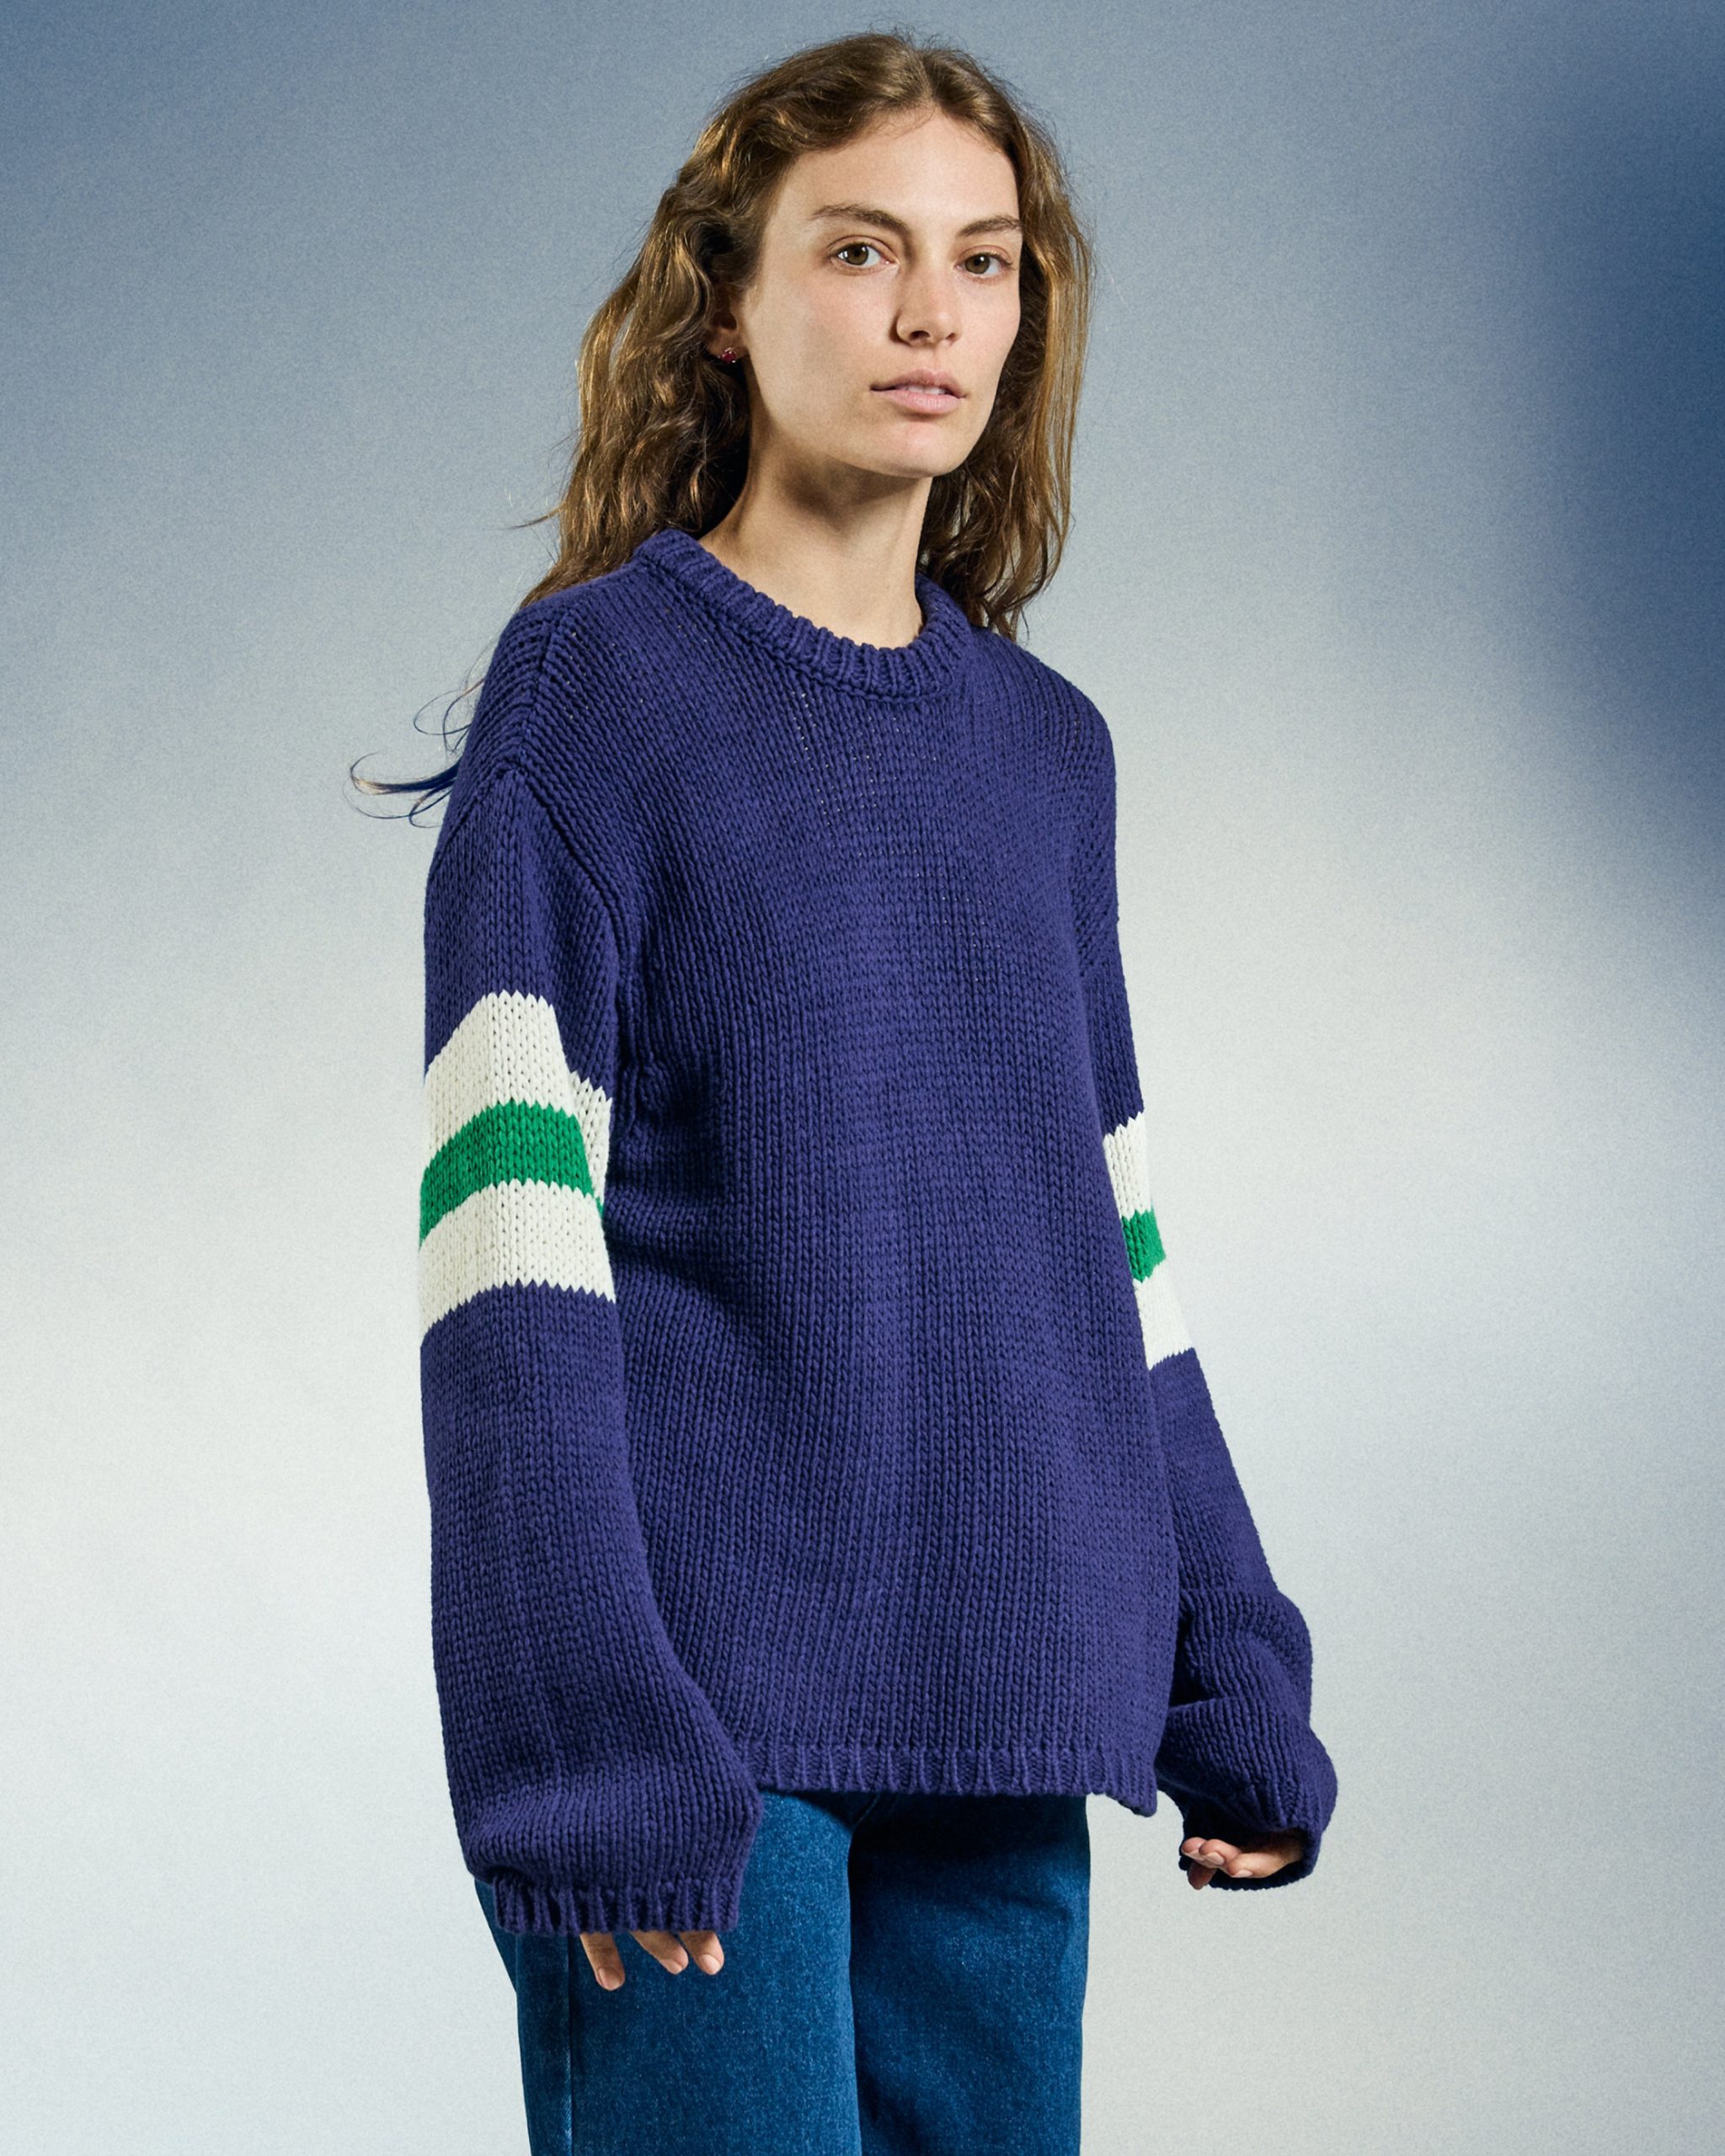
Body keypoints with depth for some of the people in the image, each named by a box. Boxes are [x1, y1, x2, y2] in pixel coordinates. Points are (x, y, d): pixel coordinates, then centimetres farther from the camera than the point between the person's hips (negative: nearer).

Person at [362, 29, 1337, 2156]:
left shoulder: (1042, 749, 13)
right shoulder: (593, 684, -4)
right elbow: (506, 1243, -11)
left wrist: (1234, 1677, 14)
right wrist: (584, 1737, -18)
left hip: (995, 1718, 5)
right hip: (699, 1711, -5)